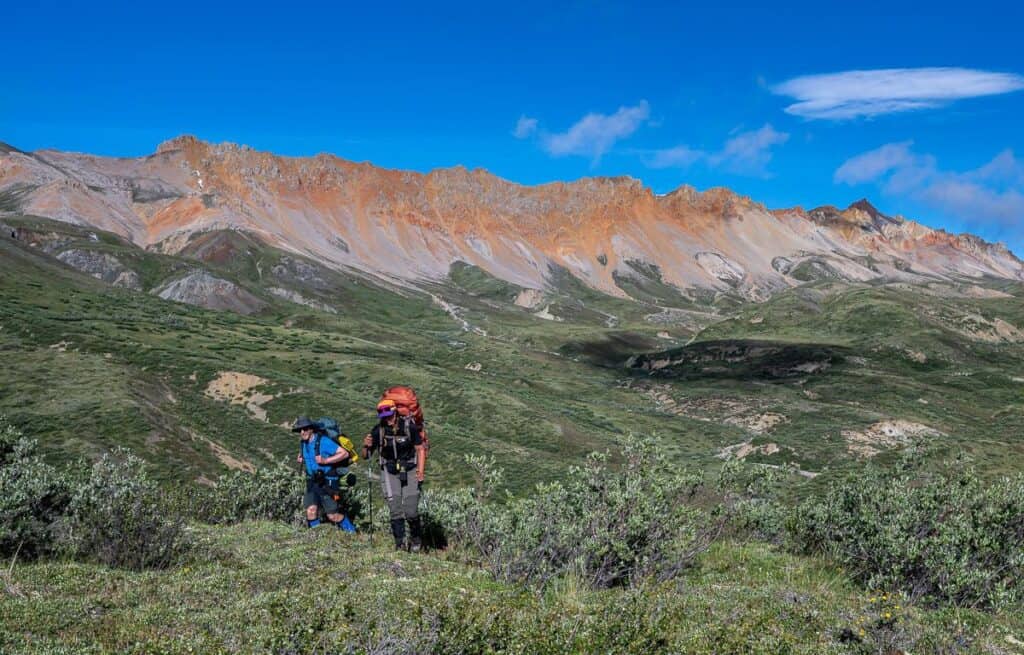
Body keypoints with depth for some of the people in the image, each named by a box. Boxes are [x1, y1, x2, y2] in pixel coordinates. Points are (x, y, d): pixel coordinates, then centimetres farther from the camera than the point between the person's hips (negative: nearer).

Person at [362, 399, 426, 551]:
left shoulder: (409, 427, -14)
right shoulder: (378, 430, -10)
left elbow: (420, 450, -3)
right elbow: (366, 456, -2)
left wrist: (420, 471, -13)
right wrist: (366, 446, -24)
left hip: (410, 471, -1)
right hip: (390, 473, 1)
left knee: (411, 511, -5)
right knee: (395, 511, -6)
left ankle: (416, 538, 21)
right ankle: (399, 544, 7)